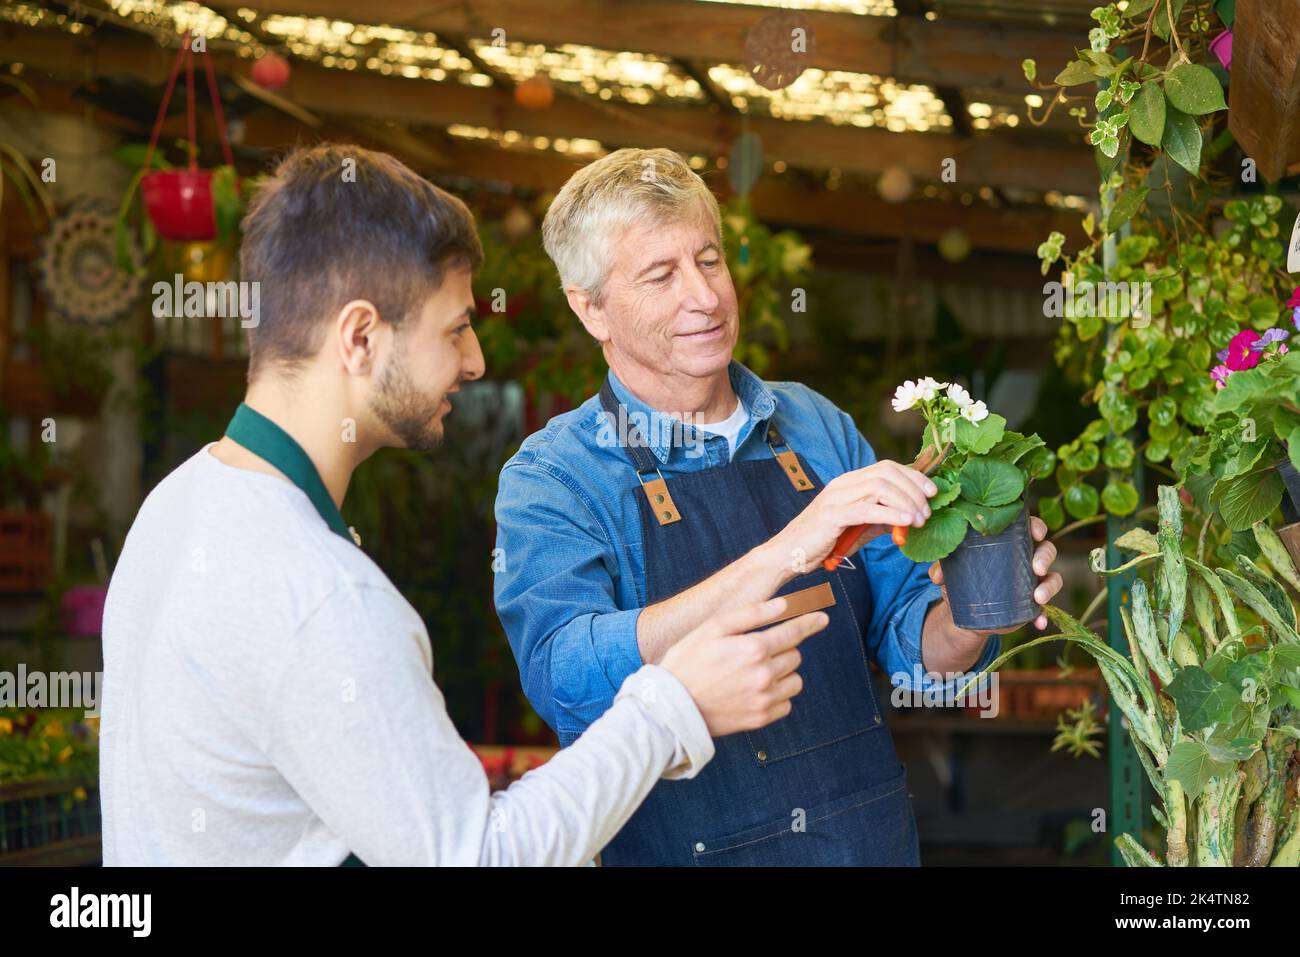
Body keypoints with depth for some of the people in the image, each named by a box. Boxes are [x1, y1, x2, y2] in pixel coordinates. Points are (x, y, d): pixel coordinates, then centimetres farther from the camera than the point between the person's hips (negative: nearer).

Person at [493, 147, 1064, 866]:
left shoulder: (819, 427, 2)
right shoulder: (552, 477, -11)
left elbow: (905, 641, 4)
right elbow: (567, 682, -28)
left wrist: (965, 622, -19)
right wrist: (784, 555, -36)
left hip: (876, 837, 4)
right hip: (691, 851, -4)